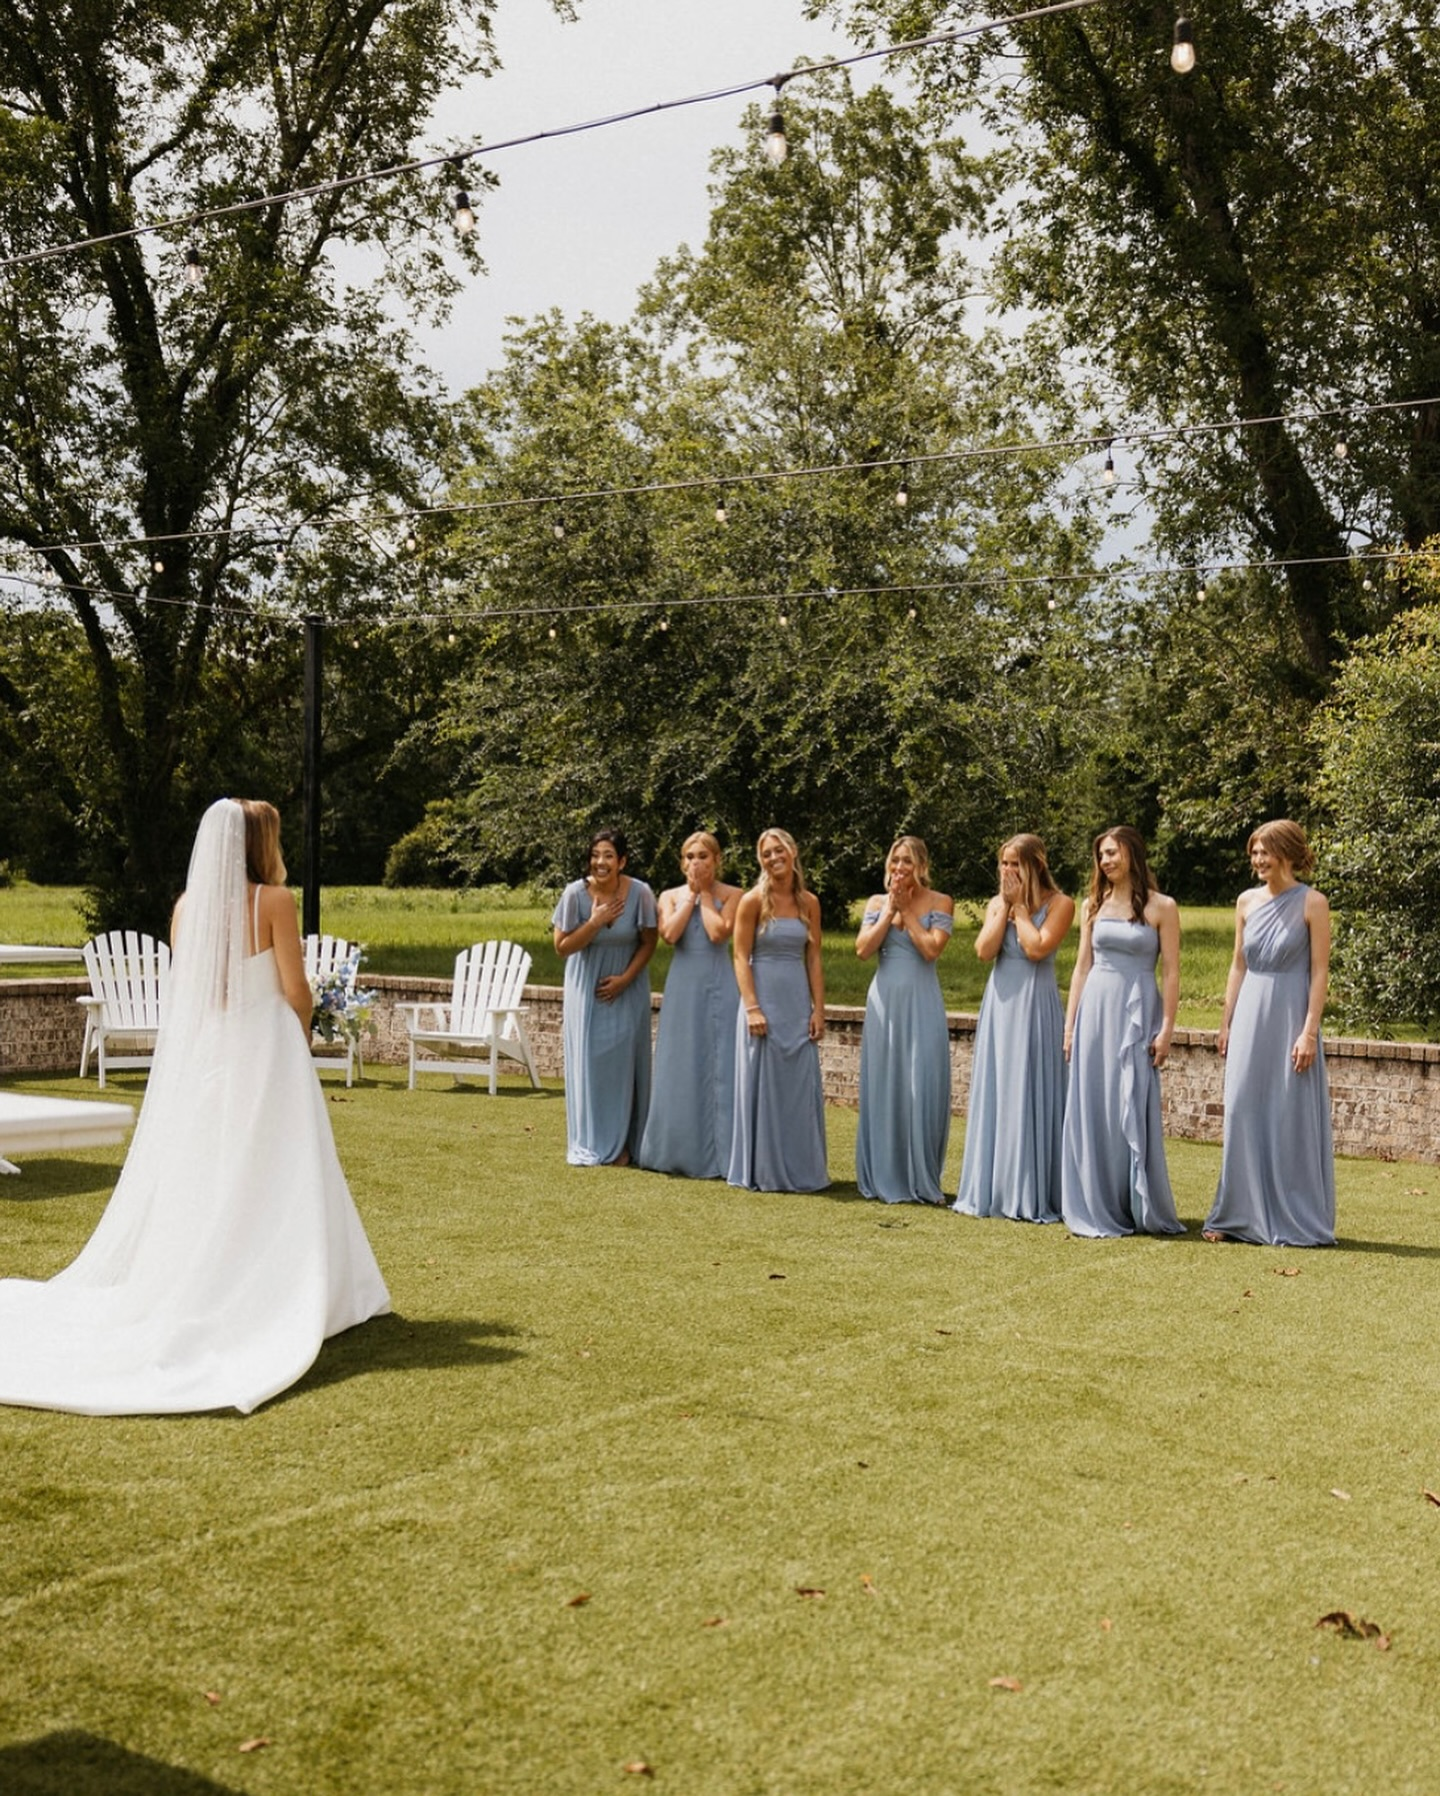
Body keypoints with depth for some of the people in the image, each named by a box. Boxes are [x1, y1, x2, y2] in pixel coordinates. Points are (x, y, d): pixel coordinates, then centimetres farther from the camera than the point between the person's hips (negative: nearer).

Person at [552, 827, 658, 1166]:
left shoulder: (640, 893, -15)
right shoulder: (575, 893, -15)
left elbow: (648, 943, -3)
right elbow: (562, 947, -9)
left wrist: (625, 978, -14)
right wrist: (595, 923, -21)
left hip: (627, 989, 0)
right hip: (586, 988, 0)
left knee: (622, 1062, 1)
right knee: (587, 1061, 2)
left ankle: (621, 1144, 10)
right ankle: (589, 1143, 11)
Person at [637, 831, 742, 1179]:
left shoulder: (731, 895, 1)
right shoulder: (671, 896, 9)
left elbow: (719, 933, -15)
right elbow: (669, 934, -9)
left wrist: (704, 894, -4)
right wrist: (691, 894, -4)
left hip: (718, 987, -3)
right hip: (682, 987, 3)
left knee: (717, 1067, -4)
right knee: (679, 1068, 5)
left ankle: (717, 1153, 1)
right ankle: (679, 1152, 13)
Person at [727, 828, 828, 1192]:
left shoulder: (809, 903, 6)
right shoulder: (753, 900, -5)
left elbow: (813, 960, 8)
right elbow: (741, 957, -7)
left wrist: (818, 1009, 2)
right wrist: (752, 1007, -15)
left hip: (797, 1004, 4)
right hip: (763, 1000, -4)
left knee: (800, 1087, 6)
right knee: (762, 1086, 1)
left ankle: (800, 1168, 16)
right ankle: (761, 1171, 11)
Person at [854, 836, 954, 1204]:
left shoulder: (939, 903, 0)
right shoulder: (877, 903, 8)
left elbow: (932, 949, -13)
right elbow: (863, 949, -5)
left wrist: (906, 909, -8)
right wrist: (889, 909, -7)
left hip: (921, 1004, -3)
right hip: (884, 1002, 3)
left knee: (921, 1087, -5)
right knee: (883, 1087, 5)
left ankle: (921, 1179, 3)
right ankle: (885, 1177, 13)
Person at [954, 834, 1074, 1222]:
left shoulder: (1058, 903, -5)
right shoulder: (996, 903, 10)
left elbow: (1037, 948, -18)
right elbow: (984, 951, -4)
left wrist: (1019, 906, -9)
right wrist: (1005, 905, -5)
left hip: (1035, 1005, -5)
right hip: (999, 1003, 5)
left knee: (1028, 1096, -5)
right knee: (995, 1094, 7)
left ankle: (1031, 1197, 0)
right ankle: (991, 1191, 14)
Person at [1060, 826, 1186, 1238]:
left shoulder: (1161, 907, -1)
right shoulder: (1093, 906, 10)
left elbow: (1171, 972, -3)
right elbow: (1082, 966, 12)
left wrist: (1166, 1030, -9)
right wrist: (1070, 1023, 8)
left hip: (1138, 1012, -4)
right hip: (1094, 1008, 4)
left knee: (1132, 1111, -4)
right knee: (1091, 1108, 3)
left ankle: (1141, 1208, 6)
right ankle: (1097, 1208, 10)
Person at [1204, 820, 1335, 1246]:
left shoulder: (1311, 903, -7)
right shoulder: (1247, 901, 8)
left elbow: (1320, 971, -9)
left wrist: (1309, 1031, -14)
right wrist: (1226, 1023, 10)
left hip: (1290, 1015, -5)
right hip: (1250, 1015, 5)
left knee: (1290, 1117, -2)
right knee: (1243, 1113, 5)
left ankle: (1295, 1222, 7)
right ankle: (1241, 1215, 14)